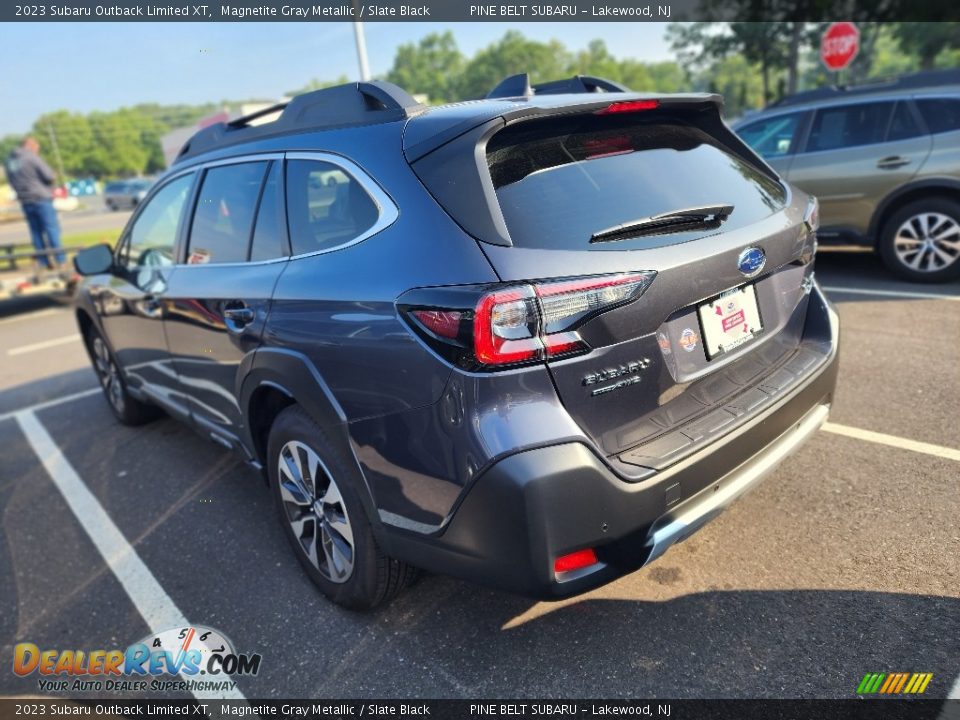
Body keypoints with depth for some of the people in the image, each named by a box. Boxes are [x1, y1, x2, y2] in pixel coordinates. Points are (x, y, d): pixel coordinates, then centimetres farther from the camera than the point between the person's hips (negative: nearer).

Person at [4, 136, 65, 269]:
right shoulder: (32, 157, -10)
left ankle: (44, 262, 10)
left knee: (36, 232, 9)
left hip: (25, 201, 7)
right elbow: (50, 176, -14)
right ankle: (60, 260, -7)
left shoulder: (10, 160, 13)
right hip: (41, 199, -7)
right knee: (52, 229, -4)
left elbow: (12, 182, 17)